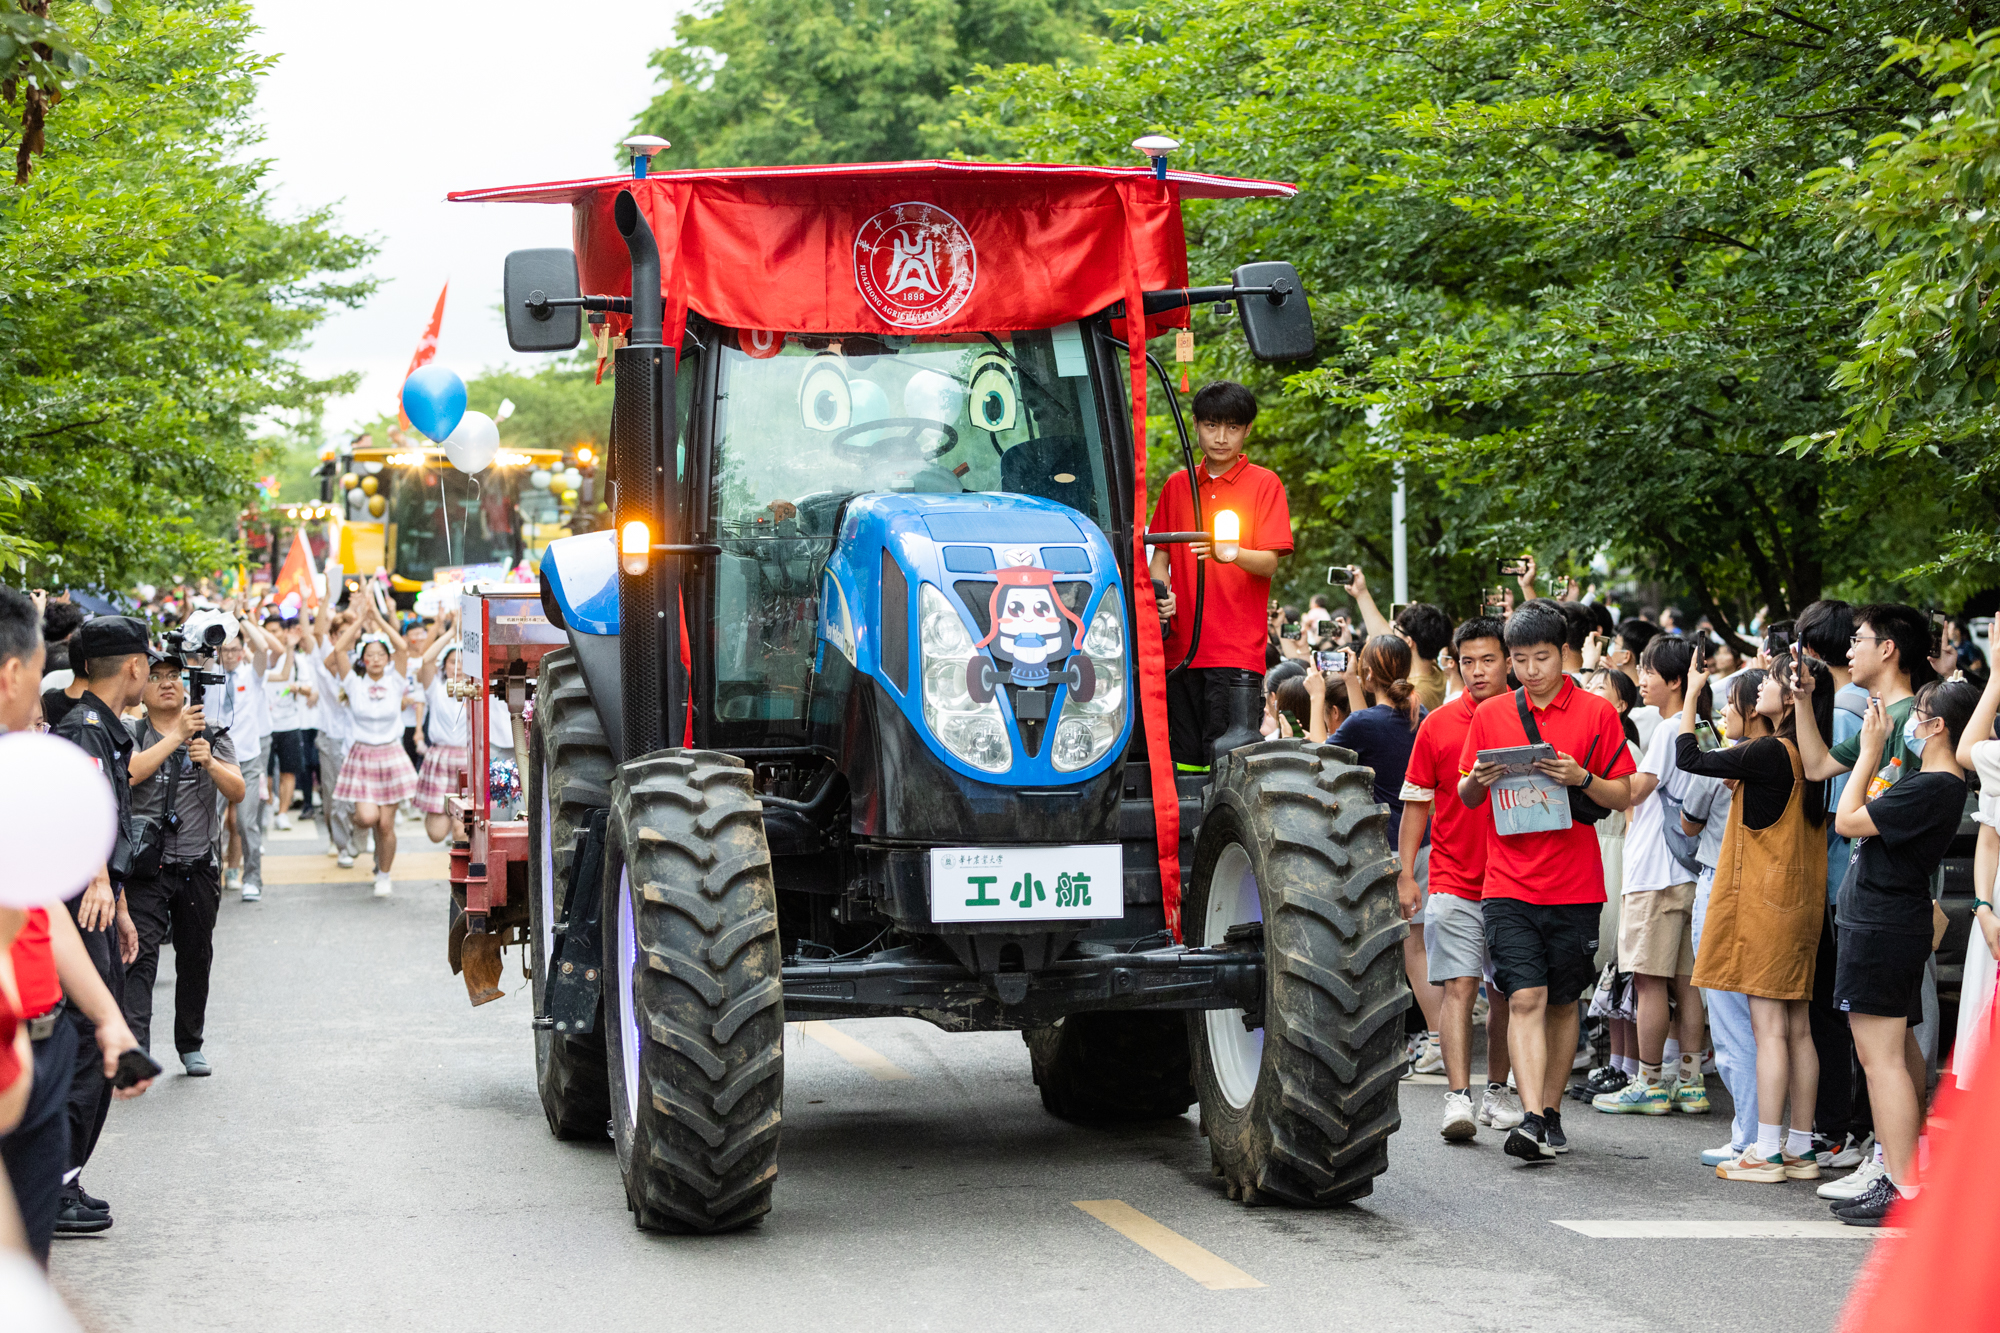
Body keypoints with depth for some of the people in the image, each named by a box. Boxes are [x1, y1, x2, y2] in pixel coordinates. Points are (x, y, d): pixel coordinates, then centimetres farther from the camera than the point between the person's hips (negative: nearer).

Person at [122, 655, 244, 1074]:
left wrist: (210, 762, -23)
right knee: (139, 957, -15)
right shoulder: (131, 736, 1)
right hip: (145, 867, -3)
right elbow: (129, 774, -20)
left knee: (195, 960, 12)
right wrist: (176, 736, -24)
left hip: (198, 870, 3)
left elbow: (237, 792, -5)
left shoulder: (213, 736, 6)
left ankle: (190, 1046, 29)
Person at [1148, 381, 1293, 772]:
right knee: (1184, 757, 2)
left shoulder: (1264, 483, 4)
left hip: (1237, 650, -4)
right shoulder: (1177, 485, 16)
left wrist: (1232, 553, -25)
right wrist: (1162, 595, -5)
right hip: (1181, 646, 4)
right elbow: (1160, 554, 16)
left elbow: (1269, 564, -4)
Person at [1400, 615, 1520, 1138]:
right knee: (1458, 987, -8)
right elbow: (1417, 802, 6)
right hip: (1453, 879, -1)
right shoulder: (1438, 725, 1)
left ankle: (1497, 1090, 21)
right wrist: (1405, 875, 2)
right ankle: (1458, 1097, -13)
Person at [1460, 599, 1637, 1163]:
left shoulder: (1597, 713, 3)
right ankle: (1532, 1120, -18)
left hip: (1575, 885, 0)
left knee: (1562, 1002, 9)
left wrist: (1580, 778, -15)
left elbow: (1623, 796, 3)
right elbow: (1466, 797, 13)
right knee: (1525, 998, -11)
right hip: (1508, 884, 0)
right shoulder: (1491, 715, 8)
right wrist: (1478, 780, -9)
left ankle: (1551, 1113, 20)